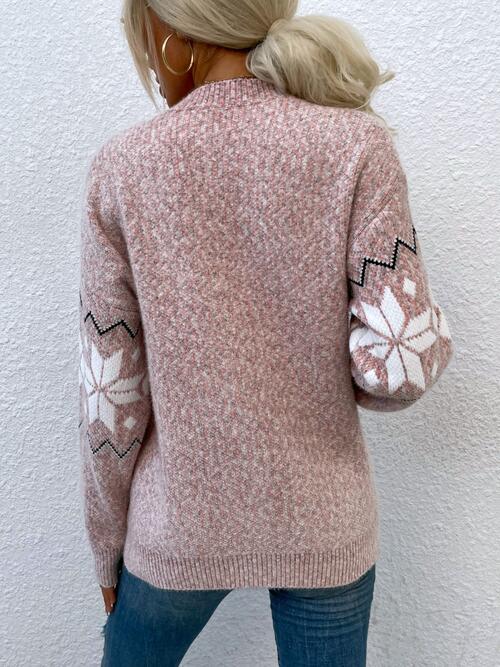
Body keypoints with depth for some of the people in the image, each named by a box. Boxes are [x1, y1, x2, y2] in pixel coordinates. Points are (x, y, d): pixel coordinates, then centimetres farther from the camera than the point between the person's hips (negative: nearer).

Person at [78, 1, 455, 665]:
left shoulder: (121, 167, -12)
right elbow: (402, 366, -18)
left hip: (176, 529, 1)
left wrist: (108, 546, 6)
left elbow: (109, 395, -8)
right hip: (324, 529, 0)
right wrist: (325, 378, 5)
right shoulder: (357, 145, -13)